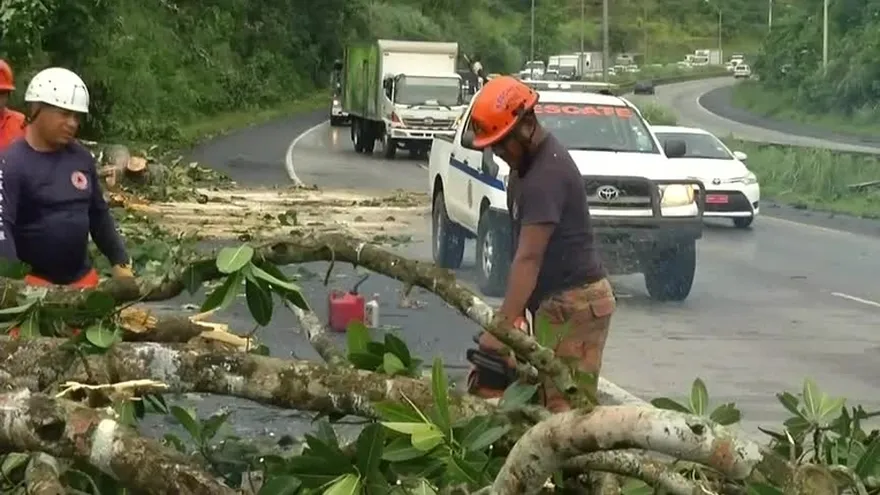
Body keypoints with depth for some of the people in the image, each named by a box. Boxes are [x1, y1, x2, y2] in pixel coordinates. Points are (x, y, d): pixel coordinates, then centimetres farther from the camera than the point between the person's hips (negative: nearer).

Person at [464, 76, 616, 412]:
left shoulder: (547, 173, -20)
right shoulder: (525, 165, 12)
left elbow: (529, 258, -27)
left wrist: (502, 327, -31)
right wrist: (516, 309, 9)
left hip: (575, 304, -10)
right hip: (556, 301, 10)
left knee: (567, 408, -11)